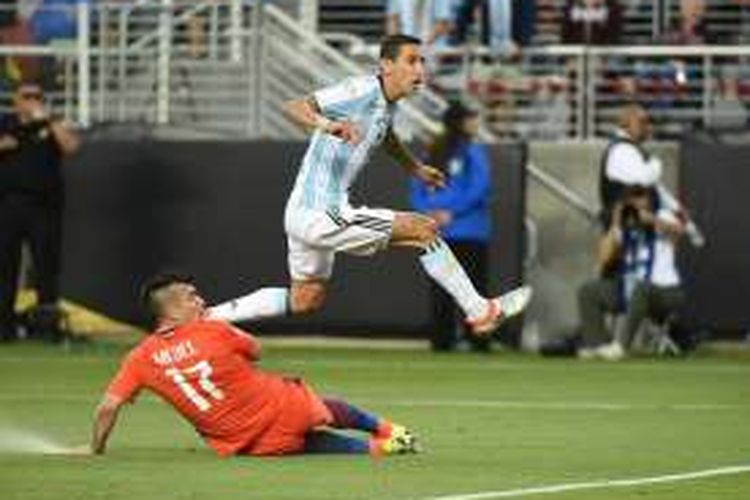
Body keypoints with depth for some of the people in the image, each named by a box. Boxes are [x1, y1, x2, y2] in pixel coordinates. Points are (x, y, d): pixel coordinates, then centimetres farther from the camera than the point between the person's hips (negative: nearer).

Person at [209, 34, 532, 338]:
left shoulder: (387, 103, 9)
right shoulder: (362, 91, -18)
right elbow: (295, 107, -29)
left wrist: (417, 169, 38)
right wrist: (327, 124, -47)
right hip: (321, 215, -10)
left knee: (305, 300, 24)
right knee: (424, 230, -8)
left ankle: (210, 316, 25)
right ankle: (480, 313, 0)